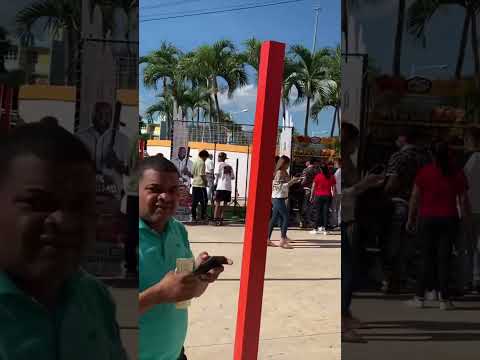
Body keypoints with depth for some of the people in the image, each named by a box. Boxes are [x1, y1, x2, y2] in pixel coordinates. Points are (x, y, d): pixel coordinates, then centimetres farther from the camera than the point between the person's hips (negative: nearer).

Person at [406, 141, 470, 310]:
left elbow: (415, 198, -3)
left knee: (427, 258, 6)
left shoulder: (424, 172, -3)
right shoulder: (457, 173, 1)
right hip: (449, 219, 1)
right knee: (444, 258, 5)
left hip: (427, 219, -1)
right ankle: (444, 300, 8)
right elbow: (463, 200, 2)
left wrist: (410, 219, 5)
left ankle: (419, 298, 7)